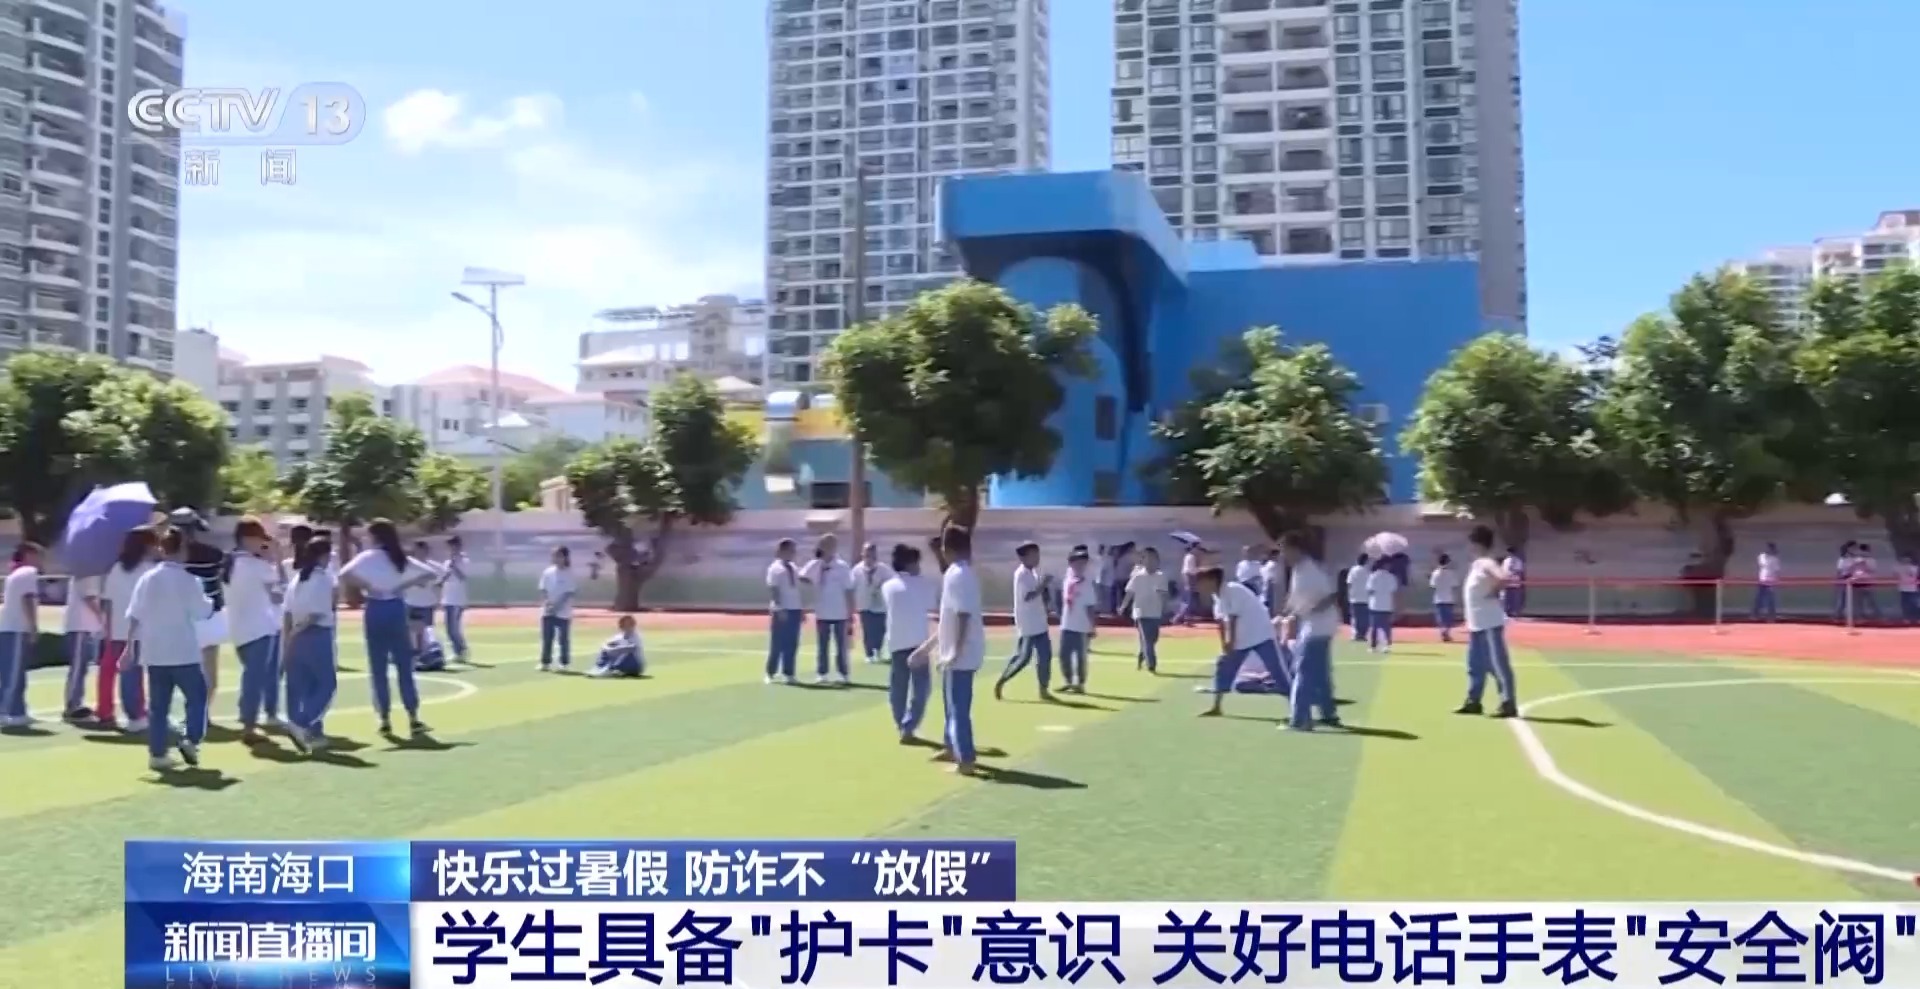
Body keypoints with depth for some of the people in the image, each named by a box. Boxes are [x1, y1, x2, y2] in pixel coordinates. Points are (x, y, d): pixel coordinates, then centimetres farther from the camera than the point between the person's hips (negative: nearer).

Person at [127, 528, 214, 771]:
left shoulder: (147, 578, 4)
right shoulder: (189, 580, -9)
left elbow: (134, 615, 6)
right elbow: (203, 612, -7)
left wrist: (131, 645, 12)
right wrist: (208, 600, 14)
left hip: (153, 652, 4)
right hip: (183, 651, -4)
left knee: (158, 705, 8)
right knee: (197, 696, 9)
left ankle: (157, 754, 8)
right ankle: (190, 740, -8)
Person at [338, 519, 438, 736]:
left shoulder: (368, 557, -4)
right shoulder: (401, 558, 7)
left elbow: (343, 576, -19)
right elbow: (432, 575, 7)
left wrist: (365, 586, -9)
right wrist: (404, 585, 3)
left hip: (375, 610, -3)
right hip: (396, 609, 3)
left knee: (378, 668, 4)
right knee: (404, 665, 6)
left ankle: (385, 720, 4)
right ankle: (413, 718, 3)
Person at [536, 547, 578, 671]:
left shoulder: (570, 574, -5)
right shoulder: (547, 572, 7)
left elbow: (569, 593, -10)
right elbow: (543, 590, 8)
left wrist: (557, 606, -18)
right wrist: (545, 602, -11)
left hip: (563, 612, -4)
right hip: (548, 612, 4)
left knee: (563, 638, 1)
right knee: (547, 638, 5)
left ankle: (564, 663, 10)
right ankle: (545, 663, 12)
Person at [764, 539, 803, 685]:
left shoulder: (793, 568, 13)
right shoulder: (775, 568, -8)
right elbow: (773, 590, -14)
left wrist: (801, 610, 15)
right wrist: (779, 609, -21)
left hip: (794, 610, 7)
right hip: (781, 611, -7)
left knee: (792, 644, 8)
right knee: (777, 644, -1)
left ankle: (788, 674, 14)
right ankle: (771, 673, 10)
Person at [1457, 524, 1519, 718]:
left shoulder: (1487, 563, -16)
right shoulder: (1476, 564, 14)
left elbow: (1504, 578, -32)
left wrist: (1493, 593, -18)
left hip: (1490, 623, -10)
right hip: (1476, 623, 10)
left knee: (1499, 664, -6)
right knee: (1475, 665, 15)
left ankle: (1509, 704, -3)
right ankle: (1473, 702, 24)